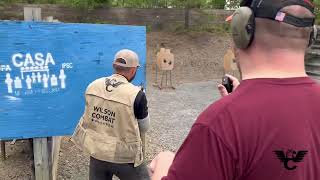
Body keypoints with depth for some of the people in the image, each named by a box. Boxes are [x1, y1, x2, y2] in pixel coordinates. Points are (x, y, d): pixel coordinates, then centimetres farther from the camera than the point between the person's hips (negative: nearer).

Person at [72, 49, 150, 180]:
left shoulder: (92, 86, -7)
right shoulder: (136, 95, -21)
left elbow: (91, 114, 8)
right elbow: (144, 128, -6)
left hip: (97, 152, 5)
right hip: (124, 156, -4)